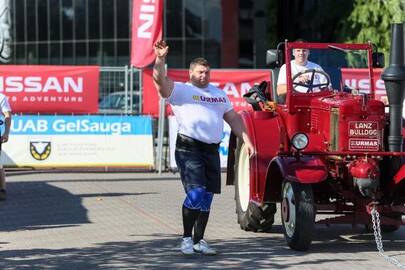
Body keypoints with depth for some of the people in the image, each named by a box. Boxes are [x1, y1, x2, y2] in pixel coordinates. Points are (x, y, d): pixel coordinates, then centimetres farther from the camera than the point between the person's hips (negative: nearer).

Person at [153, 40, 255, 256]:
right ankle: (186, 238, -5)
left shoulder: (219, 93, 21)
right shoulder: (181, 90, 3)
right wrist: (160, 59, -30)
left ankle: (199, 241, 16)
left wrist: (246, 139, 13)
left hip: (212, 151, 6)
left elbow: (233, 118, 24)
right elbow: (160, 80, -14)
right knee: (195, 193, -17)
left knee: (207, 198, 7)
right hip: (189, 150, -6)